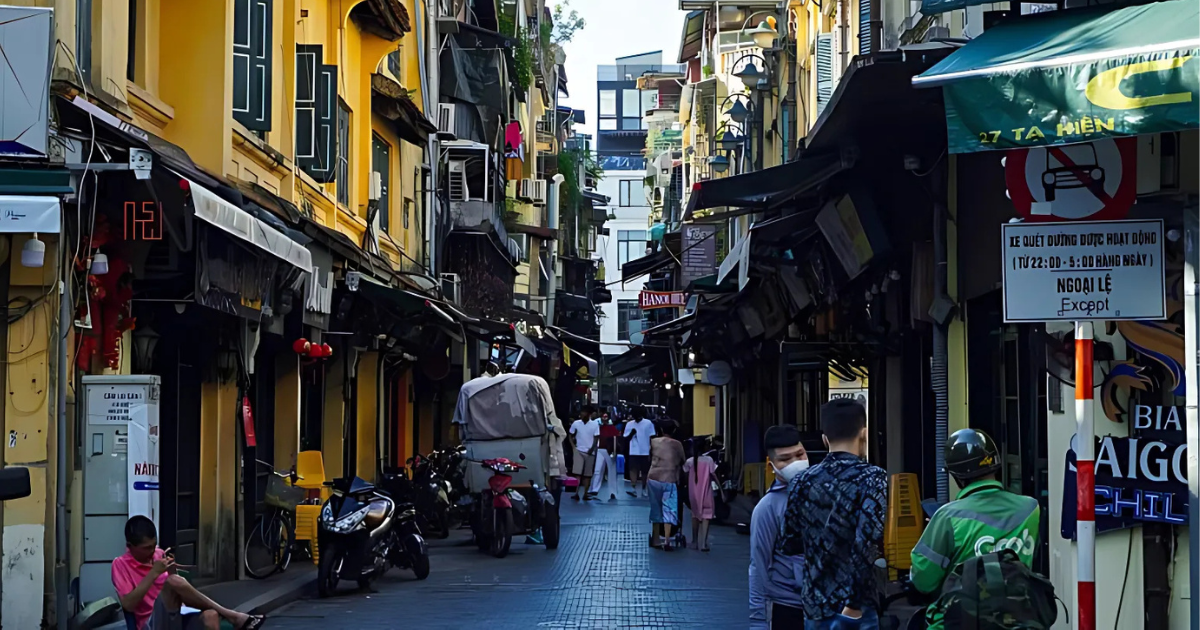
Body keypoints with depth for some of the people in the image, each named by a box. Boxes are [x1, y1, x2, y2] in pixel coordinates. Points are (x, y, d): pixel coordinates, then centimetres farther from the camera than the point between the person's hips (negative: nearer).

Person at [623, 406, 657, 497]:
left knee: (645, 471, 8)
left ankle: (644, 489, 18)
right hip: (633, 452, 1)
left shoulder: (648, 423, -3)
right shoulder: (629, 424, 5)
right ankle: (633, 488, -19)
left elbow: (652, 438, -2)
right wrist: (631, 434, -16)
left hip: (645, 452, -1)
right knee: (633, 469, -11)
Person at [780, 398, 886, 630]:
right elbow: (868, 539, -21)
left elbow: (788, 544, 11)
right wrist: (855, 602, -17)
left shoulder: (803, 482, 6)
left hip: (814, 603, 5)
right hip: (852, 608, -5)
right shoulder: (871, 478, -8)